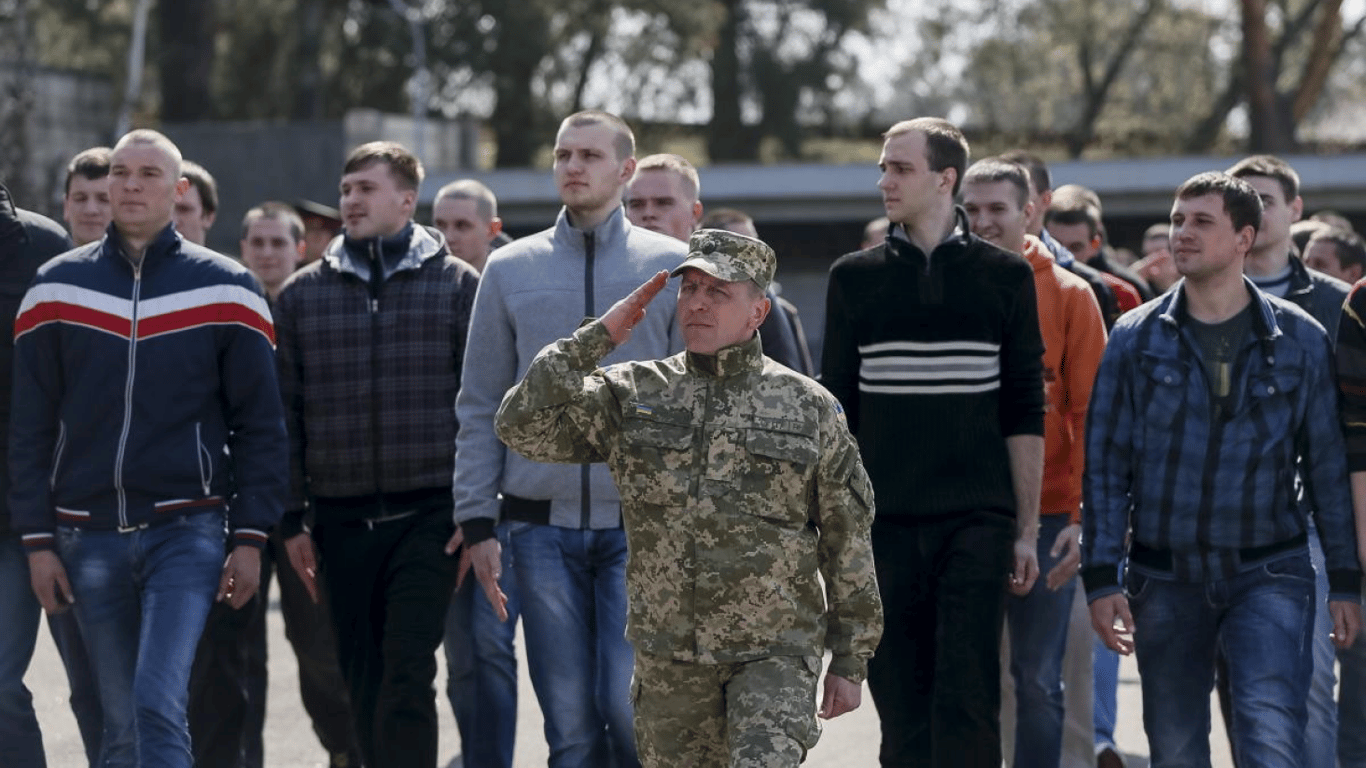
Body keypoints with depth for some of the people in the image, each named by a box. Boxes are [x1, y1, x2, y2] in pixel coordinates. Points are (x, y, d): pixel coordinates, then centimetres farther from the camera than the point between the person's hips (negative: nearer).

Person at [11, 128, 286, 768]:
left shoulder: (225, 289, 2)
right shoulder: (57, 286, 6)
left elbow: (259, 424, 3)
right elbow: (30, 427, 7)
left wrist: (251, 537, -4)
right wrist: (37, 541, 1)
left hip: (187, 529, -2)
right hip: (88, 536, 2)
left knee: (157, 709, -16)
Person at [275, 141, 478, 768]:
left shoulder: (456, 284, 3)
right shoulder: (302, 294, 9)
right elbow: (284, 412, 11)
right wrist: (291, 521, 6)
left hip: (428, 514, -3)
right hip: (341, 520, 3)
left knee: (407, 678, -12)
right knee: (364, 687, 8)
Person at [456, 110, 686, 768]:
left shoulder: (670, 265, 5)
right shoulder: (511, 270, 9)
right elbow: (480, 406, 10)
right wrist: (477, 521, 3)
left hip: (641, 525, -2)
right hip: (543, 525, 2)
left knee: (631, 707, -12)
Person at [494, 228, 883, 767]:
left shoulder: (808, 408, 1)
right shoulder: (634, 396, 4)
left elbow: (848, 541, 5)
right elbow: (523, 426, -6)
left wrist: (850, 662, 4)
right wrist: (597, 337, -9)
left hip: (774, 653, -3)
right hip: (668, 659, 3)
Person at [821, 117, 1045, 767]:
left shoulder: (1004, 277, 5)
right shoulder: (854, 278, 8)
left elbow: (1024, 414, 5)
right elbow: (836, 414, 10)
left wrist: (1027, 528, 1)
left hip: (977, 520, -2)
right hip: (886, 524, 2)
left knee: (967, 701, -9)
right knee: (901, 707, 3)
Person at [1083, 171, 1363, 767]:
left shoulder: (1299, 339, 2)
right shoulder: (1136, 338, 3)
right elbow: (1104, 465, 3)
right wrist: (1102, 578, -4)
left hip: (1267, 576, -2)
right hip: (1164, 582, 2)